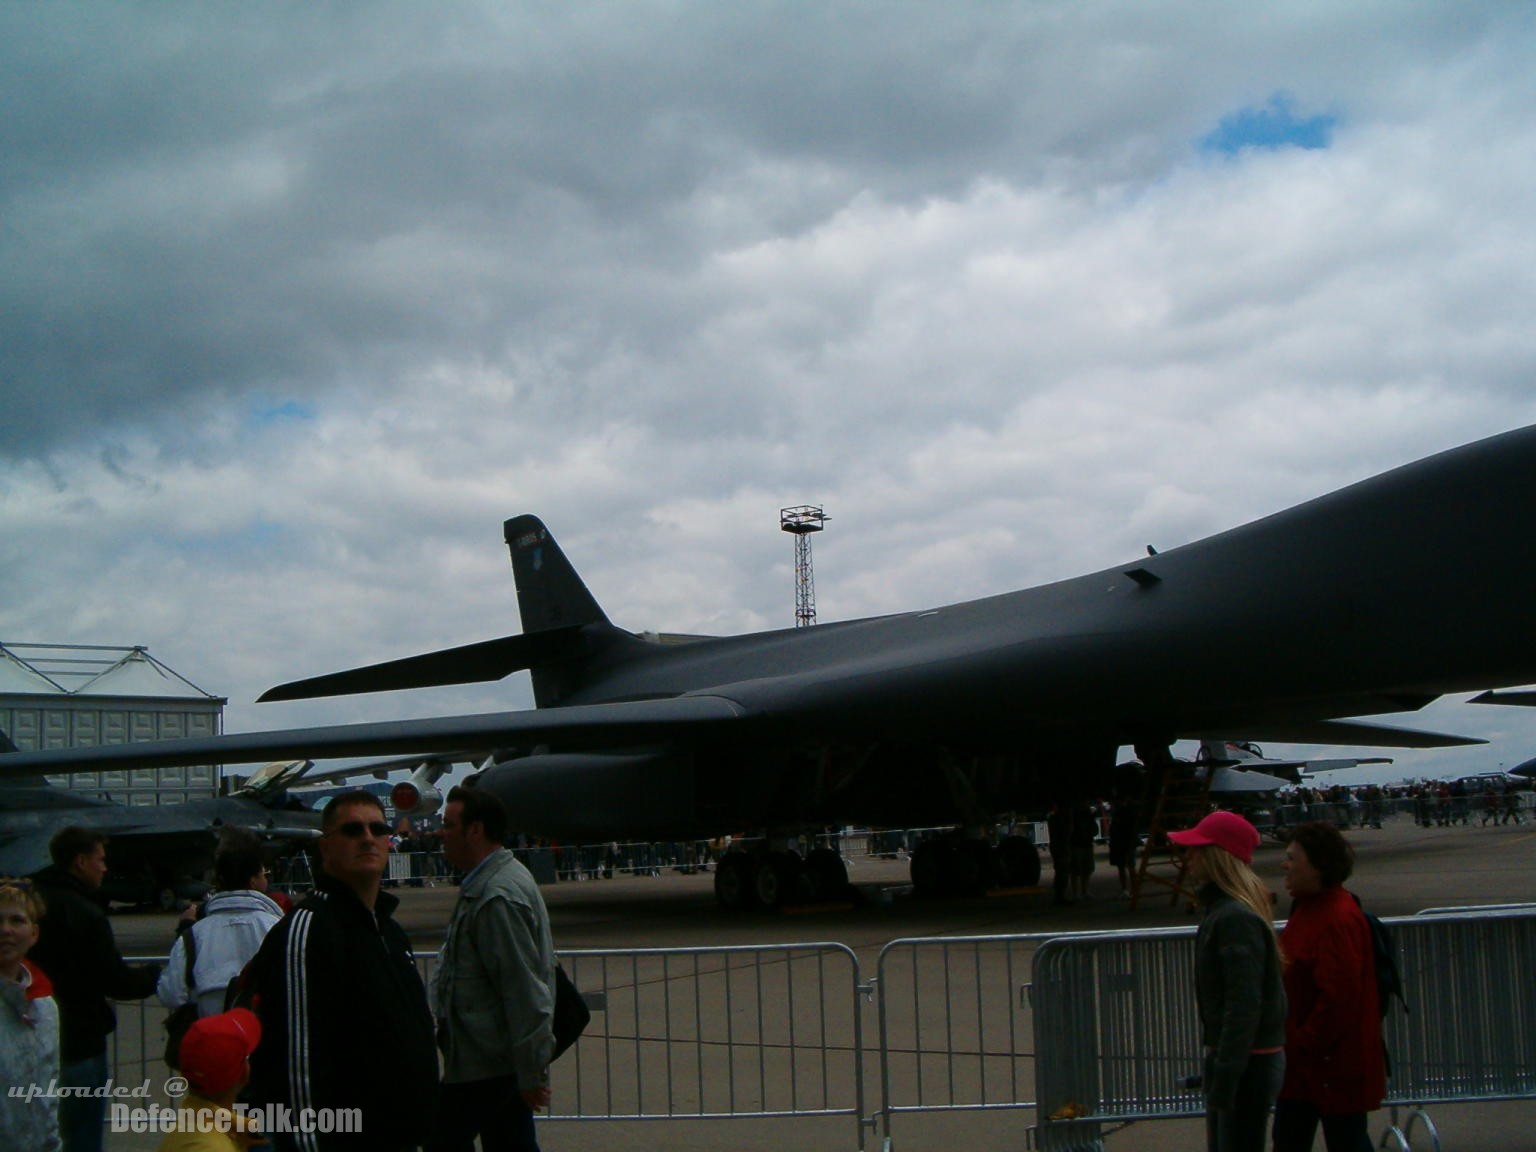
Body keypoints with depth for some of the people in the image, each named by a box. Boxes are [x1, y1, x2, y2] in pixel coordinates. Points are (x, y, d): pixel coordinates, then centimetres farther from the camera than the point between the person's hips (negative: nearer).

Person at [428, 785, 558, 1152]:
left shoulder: (497, 898, -22)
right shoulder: (489, 883, 13)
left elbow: (524, 991, -24)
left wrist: (531, 1072, -20)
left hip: (483, 1061, -10)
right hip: (505, 1056, 10)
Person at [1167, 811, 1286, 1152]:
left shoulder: (1236, 918, -21)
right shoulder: (1222, 910, 10)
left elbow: (1244, 1005, -24)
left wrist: (1224, 1076, -23)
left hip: (1248, 1063, -10)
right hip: (1232, 1057, 10)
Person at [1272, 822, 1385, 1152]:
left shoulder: (1339, 919, -22)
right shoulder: (1307, 908, 10)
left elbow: (1338, 996, -27)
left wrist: (1304, 1045, -20)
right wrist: (1295, 1043, 16)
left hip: (1336, 1064, -10)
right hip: (1303, 1062, 10)